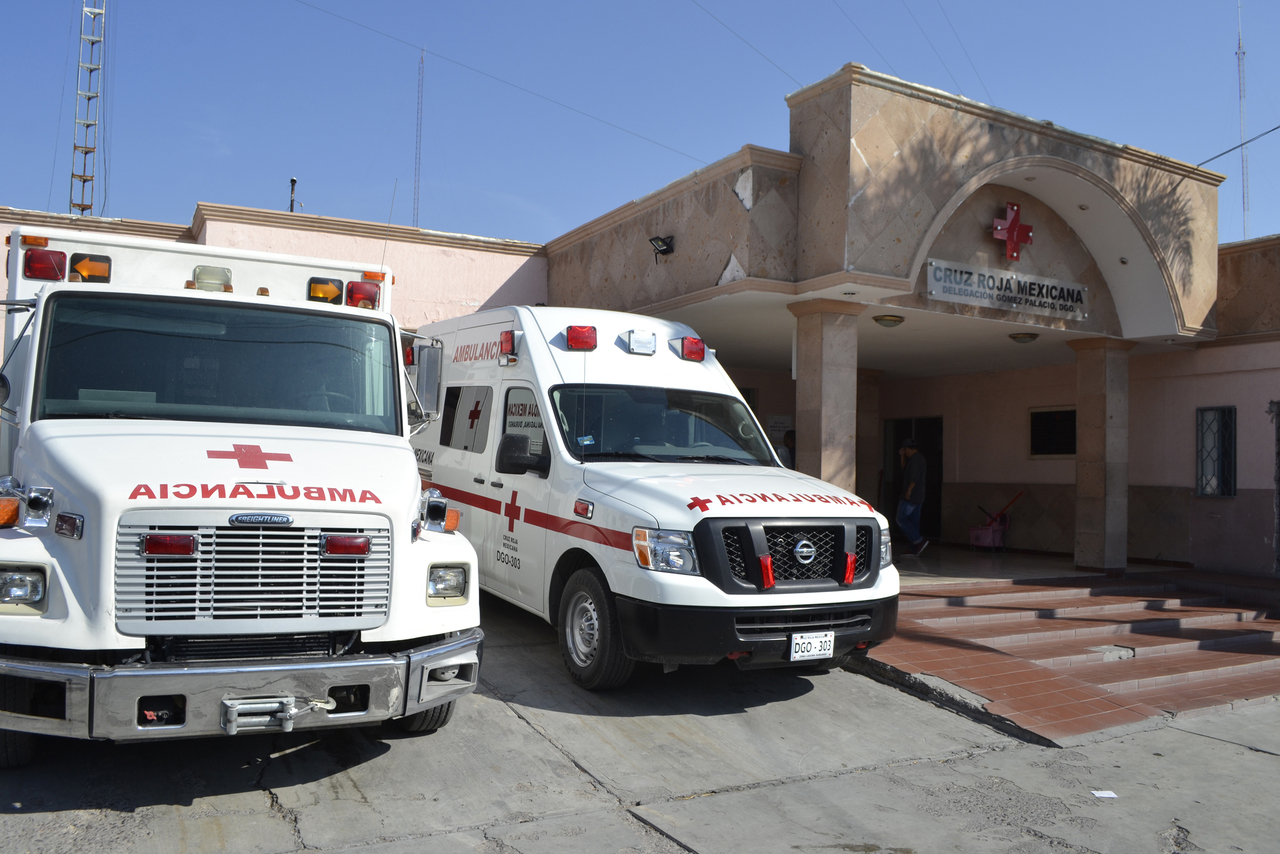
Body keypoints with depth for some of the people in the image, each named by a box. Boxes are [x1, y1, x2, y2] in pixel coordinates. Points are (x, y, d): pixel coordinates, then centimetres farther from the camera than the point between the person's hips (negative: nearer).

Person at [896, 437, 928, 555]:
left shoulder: (915, 458, -13)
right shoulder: (919, 457, 19)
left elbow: (915, 476, -23)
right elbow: (905, 470, 27)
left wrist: (909, 490, -20)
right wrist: (902, 457, 19)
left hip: (910, 496, -10)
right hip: (918, 497, 10)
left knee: (901, 519, -7)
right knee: (914, 521, 9)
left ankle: (919, 541, -13)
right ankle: (915, 549, 9)